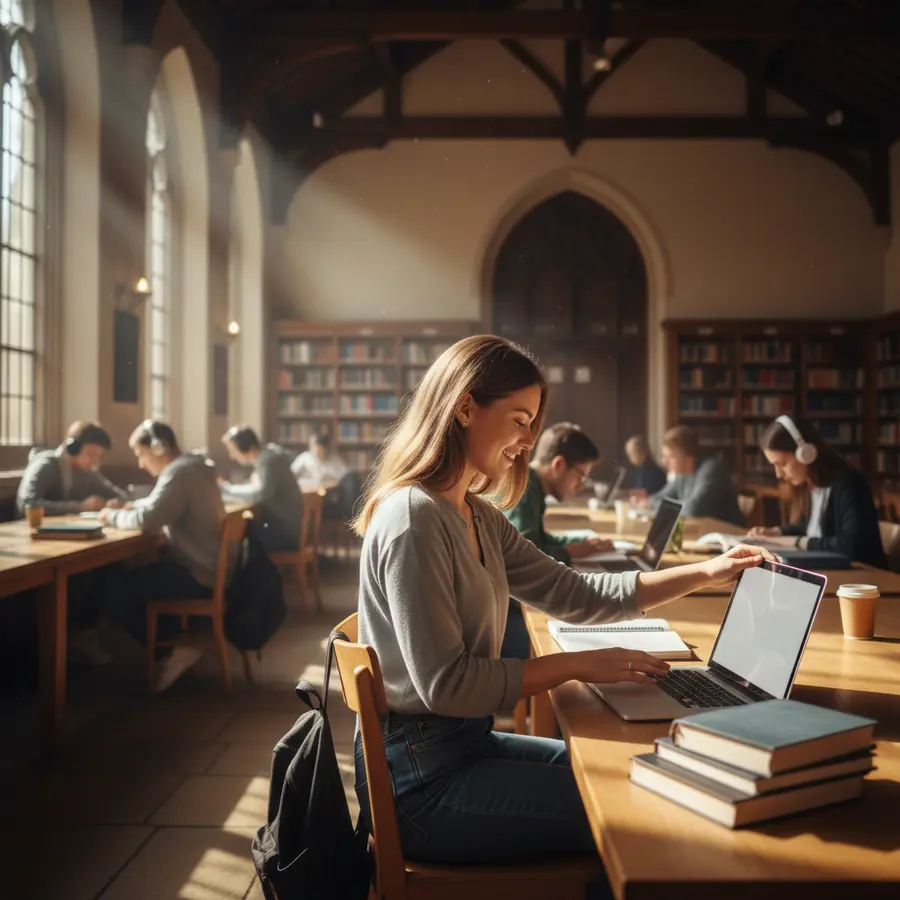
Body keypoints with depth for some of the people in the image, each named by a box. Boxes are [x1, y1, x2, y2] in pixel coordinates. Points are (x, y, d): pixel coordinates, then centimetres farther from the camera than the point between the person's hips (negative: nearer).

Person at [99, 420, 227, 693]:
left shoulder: (178, 472, -19)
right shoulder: (193, 465, 12)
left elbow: (147, 521, -27)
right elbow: (162, 504, 27)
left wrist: (113, 516, -9)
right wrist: (132, 506, 10)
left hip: (197, 575, -10)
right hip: (209, 567, 10)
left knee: (114, 592, -10)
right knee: (133, 577, 25)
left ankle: (172, 650, -2)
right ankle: (178, 640, 15)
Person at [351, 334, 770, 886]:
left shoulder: (478, 518, 8)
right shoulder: (414, 518, -22)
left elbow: (576, 595, 7)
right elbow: (443, 683, -24)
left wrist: (706, 573, 2)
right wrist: (575, 665, -18)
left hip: (464, 742, 9)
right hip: (422, 780, -9)